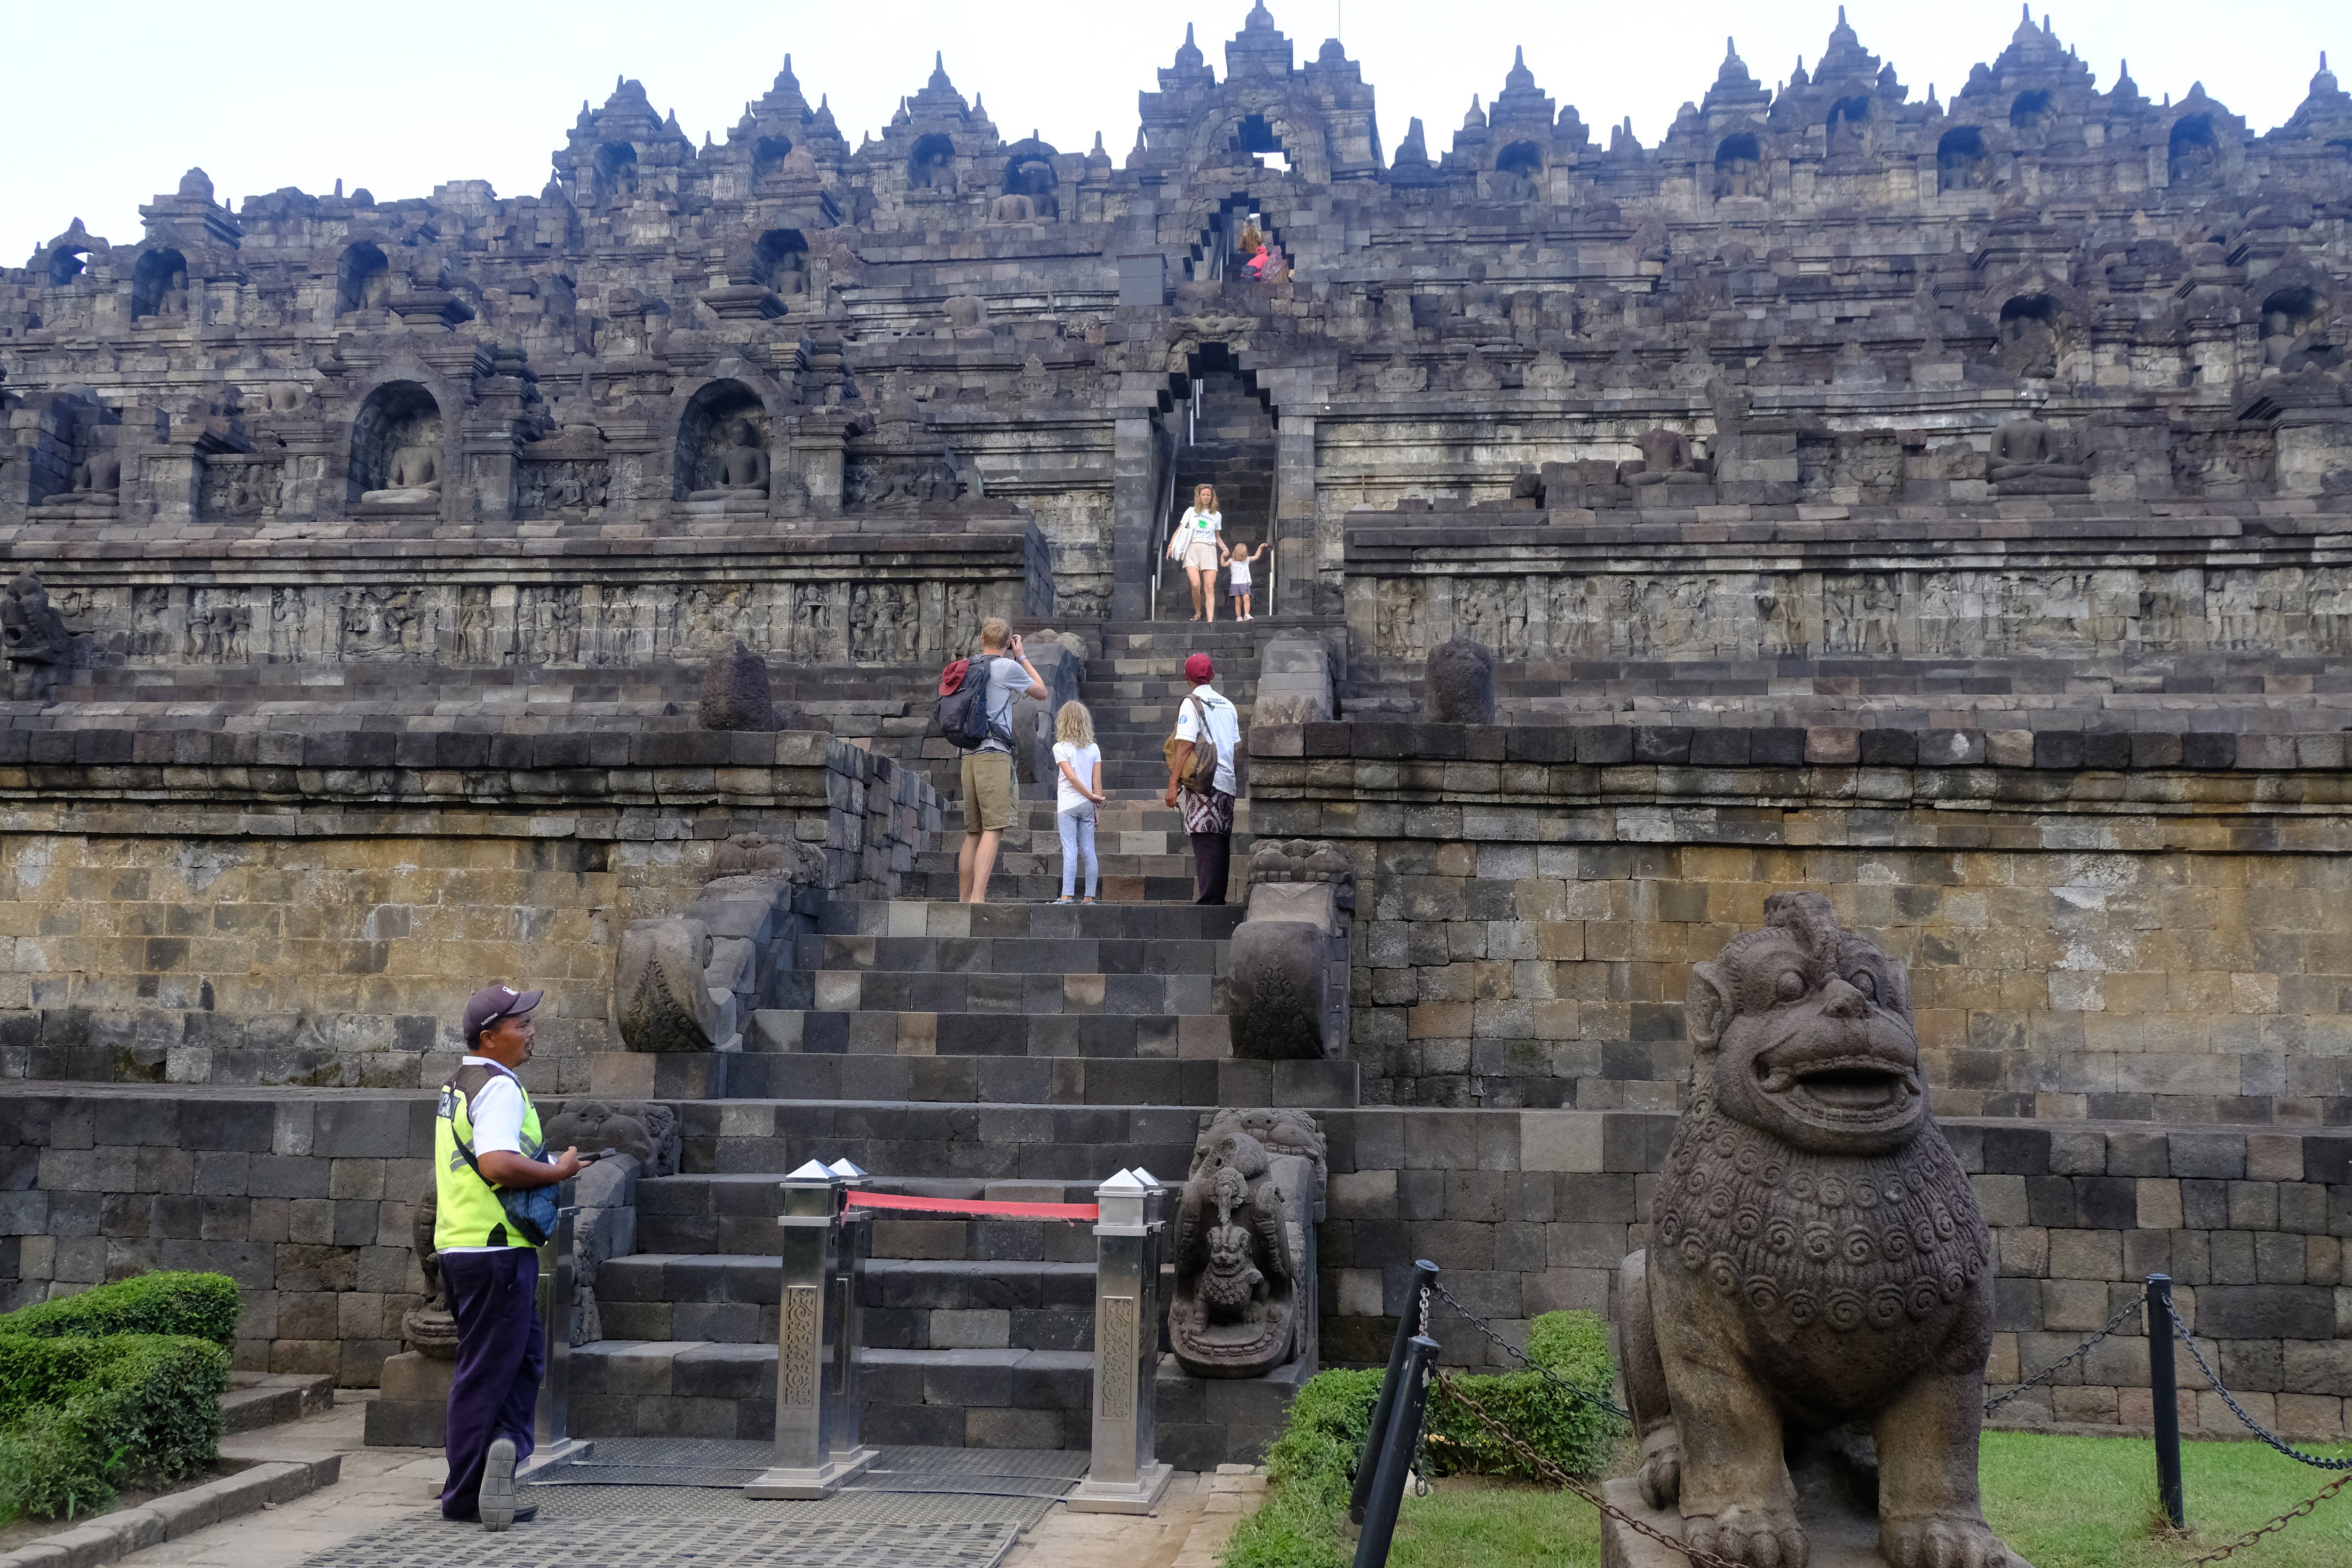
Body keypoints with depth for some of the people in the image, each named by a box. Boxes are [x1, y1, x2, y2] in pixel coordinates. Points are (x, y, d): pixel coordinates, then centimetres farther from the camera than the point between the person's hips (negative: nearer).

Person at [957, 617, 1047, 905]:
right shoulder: (1008, 667, -3)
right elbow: (1041, 691, 11)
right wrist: (1022, 657, 20)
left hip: (969, 754, 7)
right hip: (994, 752, -7)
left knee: (973, 832, 10)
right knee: (993, 829, -12)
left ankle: (964, 900, 8)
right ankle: (978, 898, -22)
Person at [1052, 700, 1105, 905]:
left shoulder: (1060, 747, -6)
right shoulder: (1093, 748, 6)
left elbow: (1072, 777, -13)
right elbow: (1097, 781, 3)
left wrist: (1093, 797, -6)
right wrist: (1096, 801, 9)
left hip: (1068, 805, -4)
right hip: (1087, 805, 4)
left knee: (1070, 851, -9)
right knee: (1089, 851, 6)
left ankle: (1066, 896, -14)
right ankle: (1090, 897, 6)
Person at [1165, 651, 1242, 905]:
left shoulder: (1192, 704, -5)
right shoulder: (1228, 705, 15)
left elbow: (1185, 746, -11)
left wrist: (1173, 783, -10)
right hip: (1227, 784, 6)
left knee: (1206, 845, -9)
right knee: (1221, 844, 10)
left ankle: (1208, 900, -13)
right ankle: (1219, 899, 13)